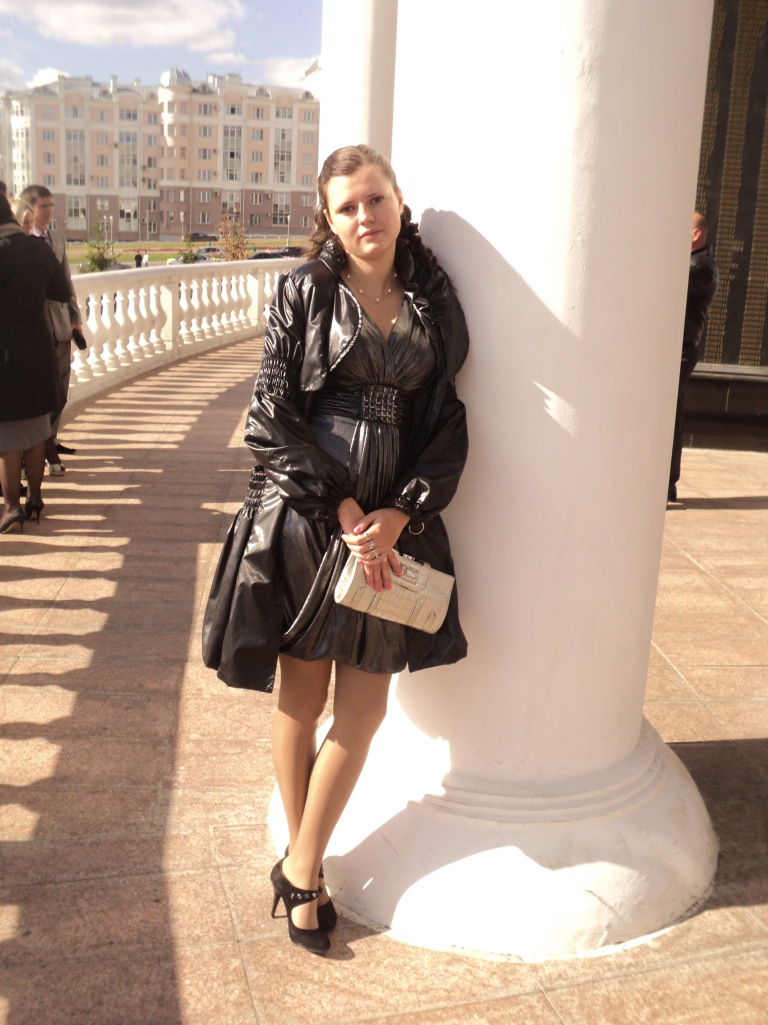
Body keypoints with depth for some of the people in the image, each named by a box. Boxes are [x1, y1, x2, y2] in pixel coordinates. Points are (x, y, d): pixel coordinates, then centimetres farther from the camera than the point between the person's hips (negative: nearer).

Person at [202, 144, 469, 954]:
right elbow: (274, 415, -6)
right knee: (301, 700, 9)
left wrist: (401, 511, -9)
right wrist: (342, 509, -12)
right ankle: (301, 862, 30)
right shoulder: (303, 291, -1)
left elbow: (446, 420, 5)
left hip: (391, 523, 3)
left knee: (363, 710, 6)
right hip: (302, 514, -3)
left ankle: (300, 870, 25)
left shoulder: (432, 302, 7)